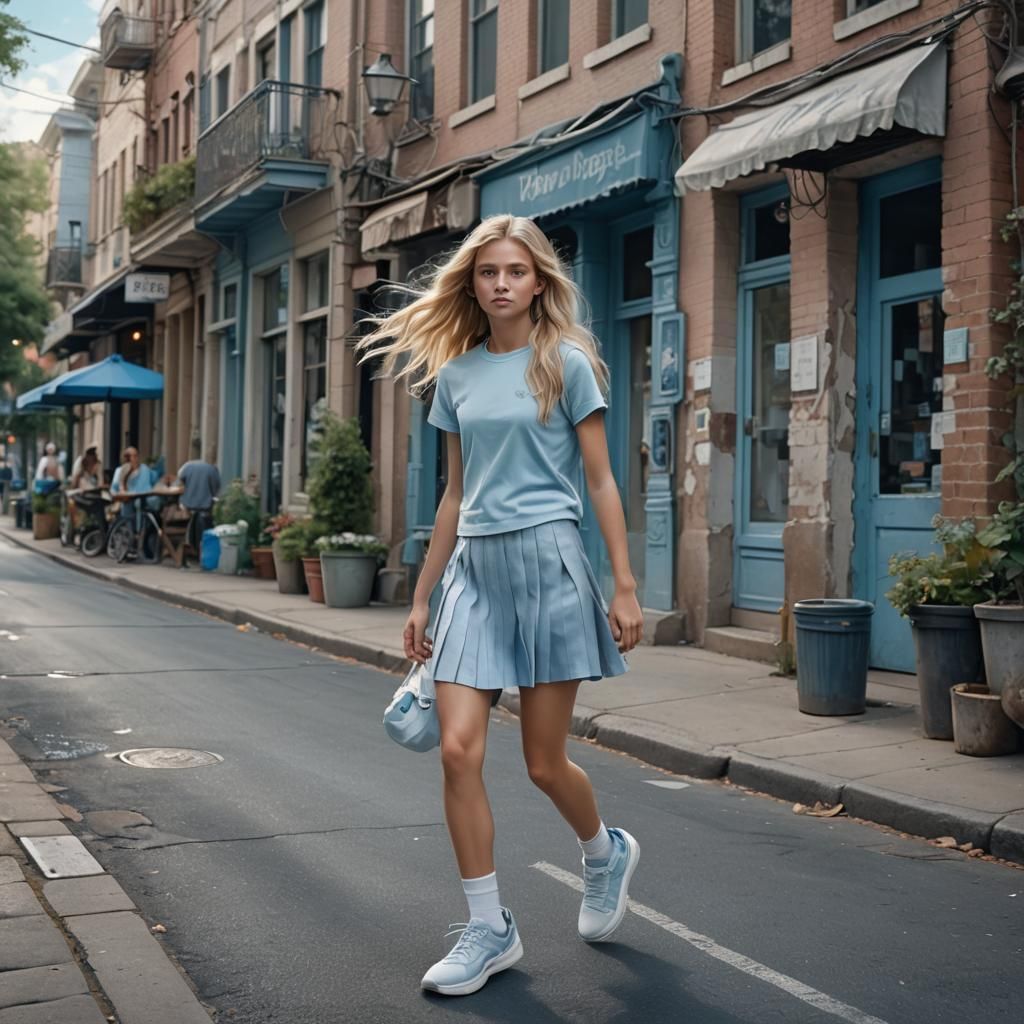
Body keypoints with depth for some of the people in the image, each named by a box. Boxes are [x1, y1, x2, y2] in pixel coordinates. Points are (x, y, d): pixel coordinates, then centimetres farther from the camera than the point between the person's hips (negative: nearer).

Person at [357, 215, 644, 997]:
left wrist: (626, 588, -7)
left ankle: (607, 853, 35)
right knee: (459, 750, -6)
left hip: (546, 560, -4)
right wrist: (422, 597, 16)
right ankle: (490, 930, 8)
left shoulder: (565, 364, -1)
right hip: (474, 566, 4)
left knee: (544, 761, 3)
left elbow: (601, 481, -1)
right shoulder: (456, 373, 12)